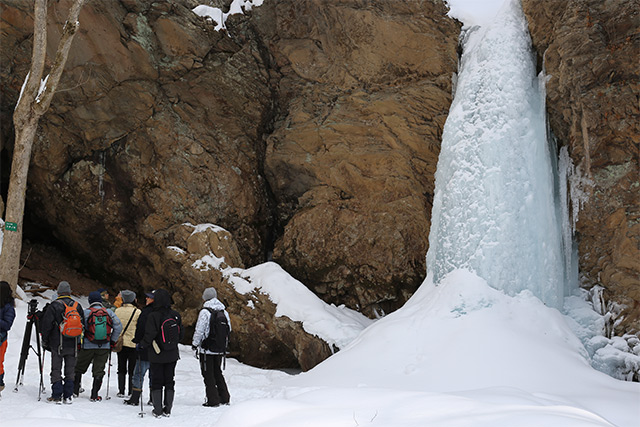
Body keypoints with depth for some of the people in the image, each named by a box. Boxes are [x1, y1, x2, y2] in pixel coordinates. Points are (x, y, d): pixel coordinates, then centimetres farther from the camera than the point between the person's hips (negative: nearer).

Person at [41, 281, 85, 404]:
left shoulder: (54, 305, -6)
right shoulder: (77, 306, 6)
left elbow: (46, 325, -6)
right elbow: (83, 325, 11)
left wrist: (45, 341, 5)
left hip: (57, 344, -3)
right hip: (73, 345, 3)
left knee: (56, 370, 3)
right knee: (70, 371, 9)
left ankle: (57, 396, 0)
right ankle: (67, 396, 9)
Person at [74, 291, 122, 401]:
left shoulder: (86, 312, -6)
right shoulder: (109, 312, 0)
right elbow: (118, 327, -2)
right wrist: (112, 341, 7)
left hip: (88, 346, -1)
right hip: (104, 347, 1)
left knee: (79, 368, 17)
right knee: (99, 370, 6)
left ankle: (75, 389, 23)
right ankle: (94, 395, 4)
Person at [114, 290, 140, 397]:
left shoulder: (117, 311, -1)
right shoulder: (137, 312, -11)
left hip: (120, 343, 3)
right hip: (133, 344, -3)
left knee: (121, 369, 11)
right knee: (133, 370, 6)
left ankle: (121, 391, 11)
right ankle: (131, 392, 6)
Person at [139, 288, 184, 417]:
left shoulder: (153, 316, -16)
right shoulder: (176, 315, -2)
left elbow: (149, 336, -17)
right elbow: (181, 334, 5)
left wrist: (142, 344, 1)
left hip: (156, 355, -4)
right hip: (172, 355, 4)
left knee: (156, 381, 6)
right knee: (169, 381, 13)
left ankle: (157, 410, 7)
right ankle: (167, 409, 16)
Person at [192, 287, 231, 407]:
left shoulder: (205, 312, -14)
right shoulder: (224, 312, 4)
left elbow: (199, 330, -13)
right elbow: (229, 329, 10)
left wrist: (195, 343, -1)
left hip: (207, 349, -6)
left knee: (208, 374, 2)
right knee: (217, 372, 18)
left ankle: (213, 400, 1)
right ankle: (224, 398, 19)